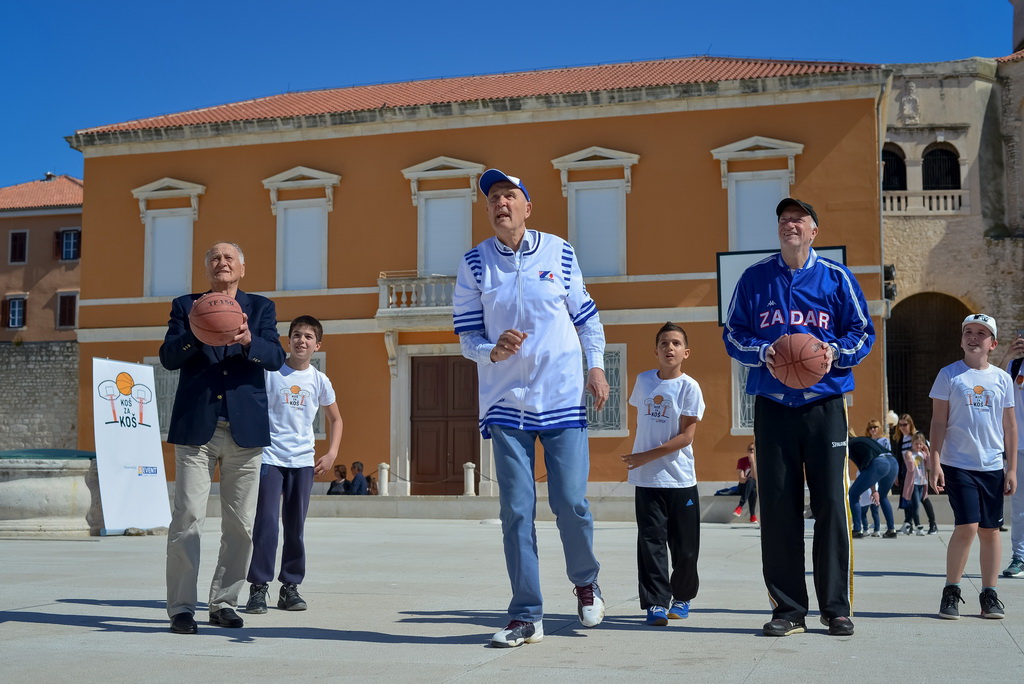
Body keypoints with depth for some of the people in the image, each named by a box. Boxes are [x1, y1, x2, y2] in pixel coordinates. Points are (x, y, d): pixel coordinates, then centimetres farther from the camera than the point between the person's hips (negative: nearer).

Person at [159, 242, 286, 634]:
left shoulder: (260, 307, 13)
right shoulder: (185, 306, 12)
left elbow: (276, 358, -2)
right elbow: (168, 357, 0)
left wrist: (247, 341, -22)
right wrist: (198, 333, -18)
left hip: (245, 428, 1)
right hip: (196, 427, -1)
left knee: (240, 525, 4)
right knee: (187, 519, -6)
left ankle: (224, 603, 16)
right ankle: (181, 607, 1)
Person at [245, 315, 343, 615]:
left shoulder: (319, 380, 6)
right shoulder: (270, 371, -2)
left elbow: (335, 419, 17)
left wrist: (332, 453, 7)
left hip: (302, 461, 3)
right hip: (269, 458, -3)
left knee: (295, 527, 8)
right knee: (267, 523, -9)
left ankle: (290, 587, 17)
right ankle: (258, 587, -1)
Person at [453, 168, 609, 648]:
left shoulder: (560, 253, 4)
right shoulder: (474, 264, 2)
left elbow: (586, 316, 13)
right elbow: (467, 336, 2)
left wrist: (596, 366, 1)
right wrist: (493, 351, -19)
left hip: (563, 398, 0)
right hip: (505, 402, 1)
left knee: (570, 502, -3)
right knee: (515, 510, 0)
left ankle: (585, 582, 26)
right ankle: (526, 617, 9)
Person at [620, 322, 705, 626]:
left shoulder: (689, 387, -6)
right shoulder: (643, 380, 6)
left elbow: (686, 436, -11)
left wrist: (648, 456, -14)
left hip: (681, 479, -2)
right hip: (646, 479, 2)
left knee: (685, 547, 6)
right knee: (651, 541, -5)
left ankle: (682, 597, 26)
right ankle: (656, 603, 0)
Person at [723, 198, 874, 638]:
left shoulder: (836, 277, 7)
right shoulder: (755, 278, 10)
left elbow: (862, 332, 9)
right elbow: (733, 334, 11)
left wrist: (835, 352, -11)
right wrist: (762, 352, -8)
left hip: (825, 404, -1)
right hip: (772, 405, 1)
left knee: (831, 503, -3)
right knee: (777, 507, 1)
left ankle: (836, 607, 9)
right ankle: (788, 609, 10)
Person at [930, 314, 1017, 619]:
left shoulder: (1002, 379, 8)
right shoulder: (949, 375, 1)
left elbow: (1010, 427, 10)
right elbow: (938, 422, 0)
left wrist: (1012, 469, 6)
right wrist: (935, 463, -7)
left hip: (992, 467, 3)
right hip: (958, 465, -3)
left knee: (990, 530, 6)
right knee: (967, 526, -12)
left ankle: (989, 594, 15)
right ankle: (950, 591, 2)